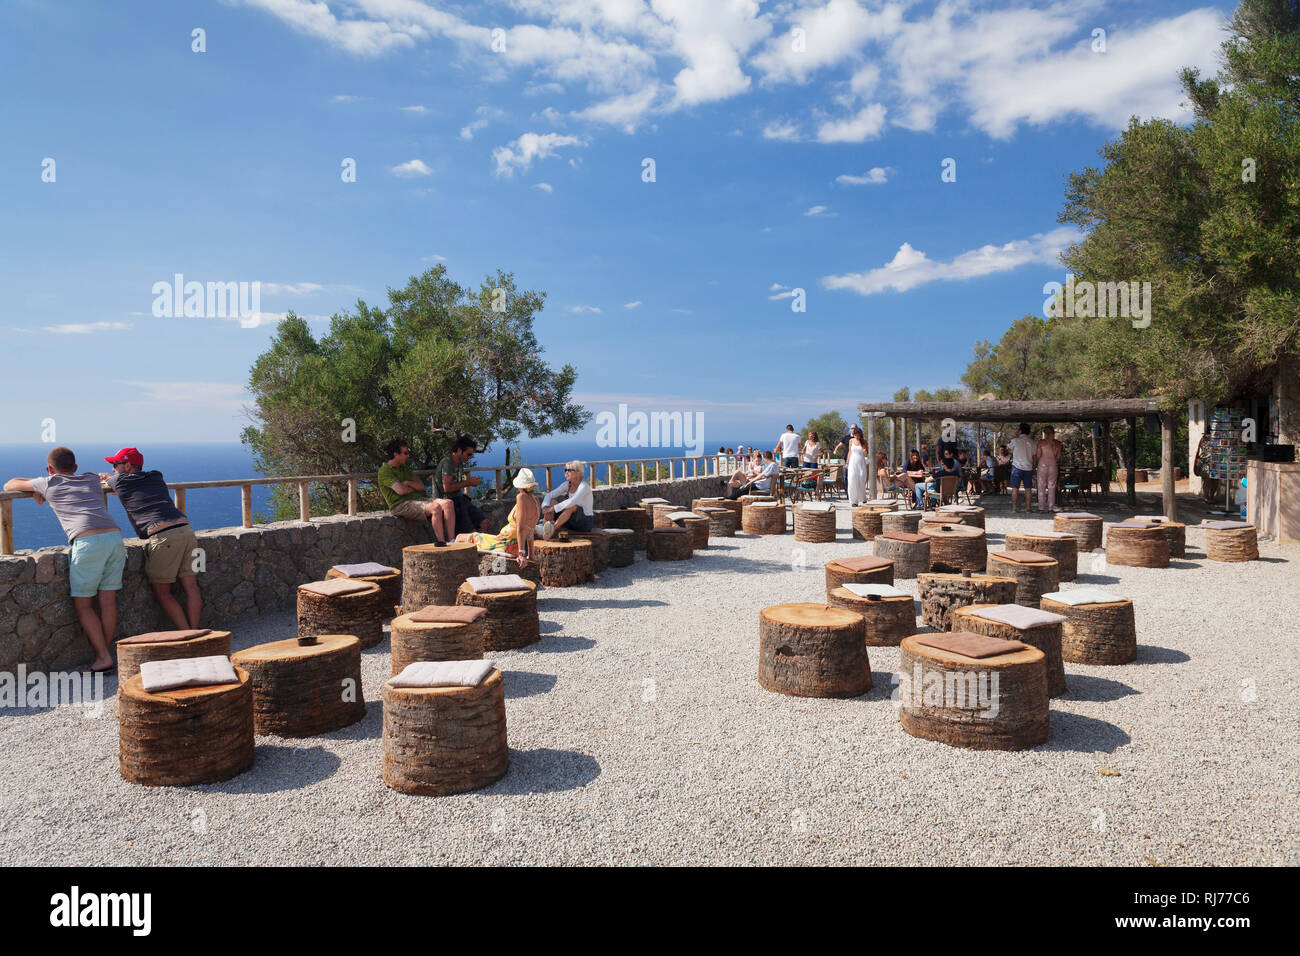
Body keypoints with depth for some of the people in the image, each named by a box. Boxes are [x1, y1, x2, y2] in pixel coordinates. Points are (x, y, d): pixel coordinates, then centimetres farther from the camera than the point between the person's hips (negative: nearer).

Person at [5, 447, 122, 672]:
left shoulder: (49, 483, 18)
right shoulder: (92, 478, 28)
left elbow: (10, 485, 33)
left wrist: (35, 489, 52)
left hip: (88, 541, -4)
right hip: (115, 537, 5)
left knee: (83, 604, 7)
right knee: (108, 601, 9)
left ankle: (103, 657, 2)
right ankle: (103, 652, 14)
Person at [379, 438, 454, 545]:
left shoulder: (405, 468, 24)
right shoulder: (384, 471, -3)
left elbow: (422, 486, 16)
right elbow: (401, 490, -15)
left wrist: (408, 483, -4)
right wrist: (414, 488, 5)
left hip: (417, 499, 8)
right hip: (401, 504, -8)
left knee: (448, 503, -18)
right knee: (436, 507, -33)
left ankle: (451, 541, -25)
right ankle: (440, 543, -31)